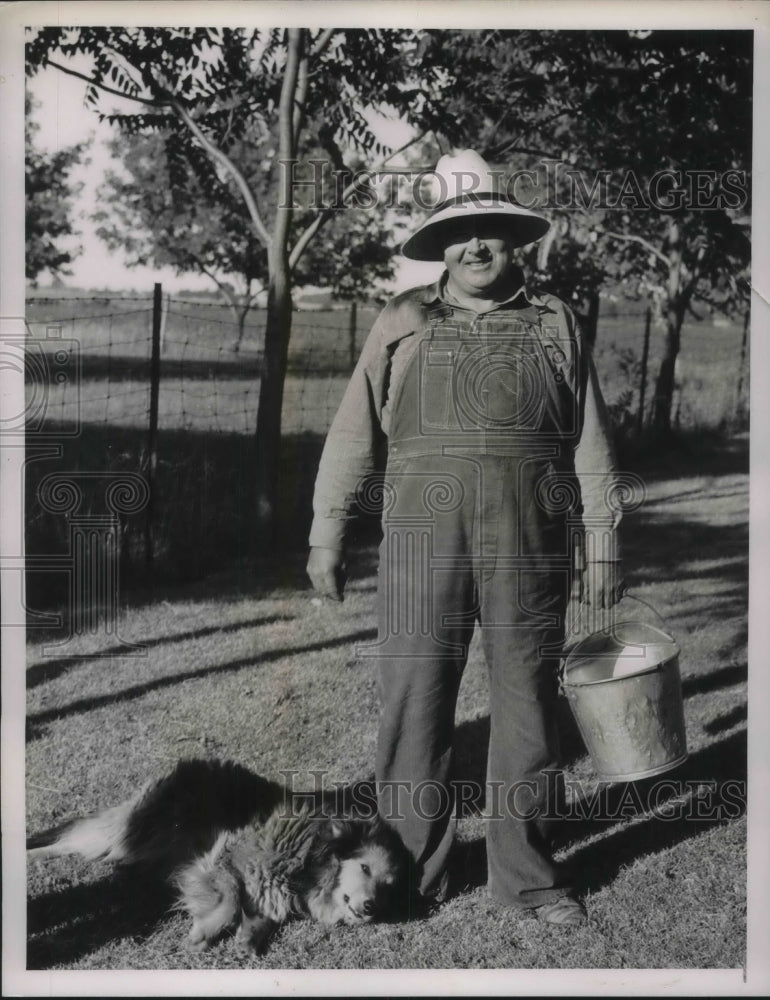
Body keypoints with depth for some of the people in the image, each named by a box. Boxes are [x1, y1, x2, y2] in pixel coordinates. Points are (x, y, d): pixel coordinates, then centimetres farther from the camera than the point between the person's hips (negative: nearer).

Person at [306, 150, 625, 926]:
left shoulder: (554, 325, 9)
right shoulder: (403, 324, 7)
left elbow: (589, 445, 8)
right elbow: (354, 436, 6)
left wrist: (602, 546, 5)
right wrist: (327, 536, 2)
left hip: (530, 553, 1)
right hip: (422, 547, 0)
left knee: (527, 708, 8)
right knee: (413, 710, 2)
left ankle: (525, 870, 22)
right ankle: (412, 874, 16)